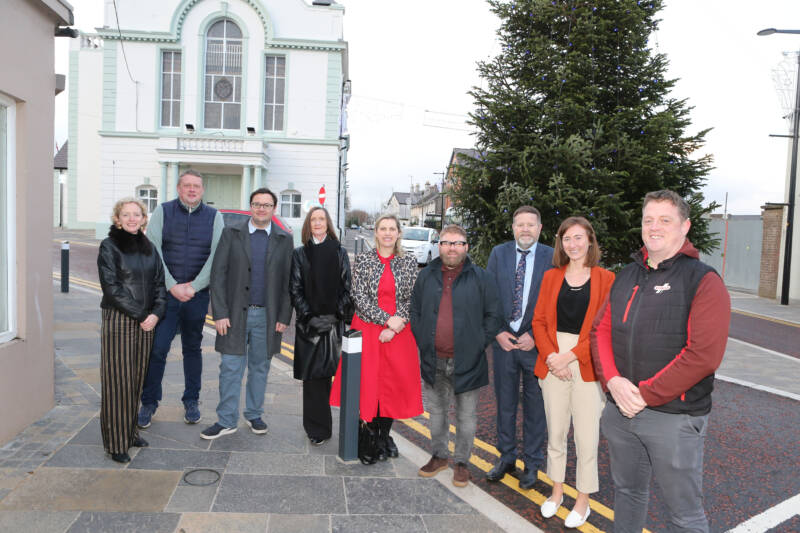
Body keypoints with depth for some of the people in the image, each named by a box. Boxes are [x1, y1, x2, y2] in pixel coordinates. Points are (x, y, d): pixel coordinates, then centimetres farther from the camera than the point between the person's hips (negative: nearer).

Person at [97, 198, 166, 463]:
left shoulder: (148, 247, 10)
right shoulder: (109, 246, -5)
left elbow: (159, 283, 9)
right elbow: (111, 287, -11)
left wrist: (156, 313, -6)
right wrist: (140, 315, -13)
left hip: (146, 322, 5)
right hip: (118, 321, -5)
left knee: (137, 379, 12)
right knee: (118, 381, 1)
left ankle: (130, 431, 26)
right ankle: (116, 442, 12)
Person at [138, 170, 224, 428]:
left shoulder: (213, 216, 5)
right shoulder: (163, 211, 4)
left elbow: (217, 255, -3)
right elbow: (153, 250, -4)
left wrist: (193, 286, -11)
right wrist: (172, 286, -11)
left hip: (198, 294, 1)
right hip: (165, 292, -1)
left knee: (193, 348, 11)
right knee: (157, 348, -3)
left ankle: (191, 401, 24)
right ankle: (149, 402, 14)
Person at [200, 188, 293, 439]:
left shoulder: (284, 239, 4)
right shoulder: (231, 233, 1)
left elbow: (287, 281, 4)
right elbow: (218, 274, -2)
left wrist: (284, 316, -2)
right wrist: (220, 313, -9)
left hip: (267, 316, 1)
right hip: (235, 313, -1)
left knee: (260, 368, 12)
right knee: (230, 369, 3)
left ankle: (254, 415, 28)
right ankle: (226, 420, 16)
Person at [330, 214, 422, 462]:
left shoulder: (409, 262, 4)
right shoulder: (363, 260, 0)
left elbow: (412, 299, 1)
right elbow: (359, 297, -7)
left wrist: (394, 328, -11)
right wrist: (387, 319, -14)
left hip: (398, 334, 1)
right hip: (368, 328, -1)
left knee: (394, 382, 7)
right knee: (368, 381, 1)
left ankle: (385, 434, 25)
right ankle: (372, 435, 17)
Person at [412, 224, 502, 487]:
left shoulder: (481, 278, -3)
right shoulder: (426, 276, 6)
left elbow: (493, 315, -1)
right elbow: (415, 312, 12)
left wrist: (479, 345, -7)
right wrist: (422, 343, 3)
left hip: (467, 362, -3)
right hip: (433, 361, 3)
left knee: (466, 415, 9)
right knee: (436, 411, 17)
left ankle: (462, 462, 26)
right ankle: (439, 455, 34)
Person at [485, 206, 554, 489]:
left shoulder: (552, 257, -5)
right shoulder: (498, 253, 3)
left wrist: (535, 336, -11)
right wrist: (498, 332, -6)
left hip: (536, 342, -2)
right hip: (503, 339, 2)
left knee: (535, 405, 10)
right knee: (505, 402, 13)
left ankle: (532, 463, 27)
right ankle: (506, 457, 31)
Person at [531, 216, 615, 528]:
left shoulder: (605, 279, -2)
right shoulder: (551, 277, 8)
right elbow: (539, 321, 6)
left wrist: (570, 356, -13)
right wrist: (550, 356, -10)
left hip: (587, 366, -3)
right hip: (553, 364, 3)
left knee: (586, 438, 4)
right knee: (555, 432, 13)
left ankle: (583, 501, 23)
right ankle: (557, 491, 32)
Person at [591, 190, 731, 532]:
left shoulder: (704, 281, -9)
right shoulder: (626, 277, 10)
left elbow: (703, 354, -18)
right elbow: (601, 330, 8)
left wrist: (646, 395, -17)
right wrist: (613, 380, -9)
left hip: (674, 416, -5)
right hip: (620, 410, 6)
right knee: (627, 492, 21)